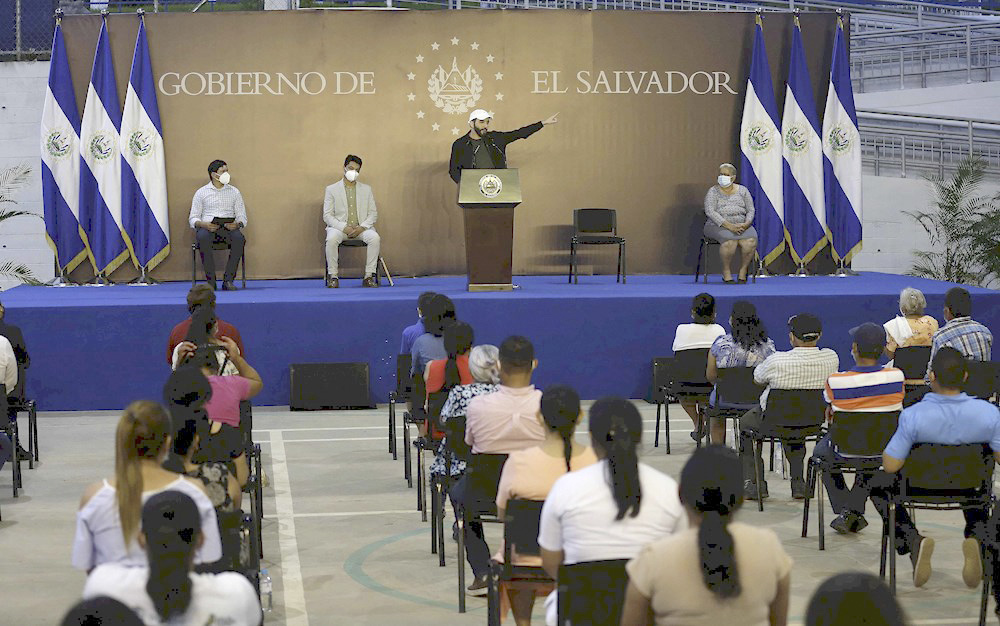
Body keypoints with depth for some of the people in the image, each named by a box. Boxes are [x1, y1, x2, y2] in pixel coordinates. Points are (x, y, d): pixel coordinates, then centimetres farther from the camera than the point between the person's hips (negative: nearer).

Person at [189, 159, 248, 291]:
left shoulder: (234, 192, 17)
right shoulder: (201, 193, 12)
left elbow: (242, 217, 12)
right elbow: (193, 218, 7)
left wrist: (237, 224, -13)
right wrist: (203, 224, -16)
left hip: (228, 227, 1)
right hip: (207, 226, -1)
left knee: (239, 238, -34)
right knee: (203, 237, -38)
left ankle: (228, 279, -31)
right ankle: (210, 280, -32)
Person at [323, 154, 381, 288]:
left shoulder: (366, 189, 17)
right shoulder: (331, 189, 9)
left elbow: (373, 214, 11)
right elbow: (327, 216, 2)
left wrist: (362, 227, -10)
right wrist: (344, 227, -14)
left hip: (362, 228, 2)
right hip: (339, 227, -1)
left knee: (375, 238, -31)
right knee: (332, 239, -36)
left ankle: (369, 276, -27)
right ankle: (333, 277, -26)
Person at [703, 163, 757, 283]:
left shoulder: (742, 191, 13)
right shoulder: (713, 192, 3)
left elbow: (750, 211, 10)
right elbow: (710, 211, -10)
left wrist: (746, 224, -12)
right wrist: (729, 226, -20)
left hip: (742, 226, 3)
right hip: (718, 226, -3)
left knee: (750, 241, -29)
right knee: (730, 241, -35)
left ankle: (743, 270, -12)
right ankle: (726, 271, -16)